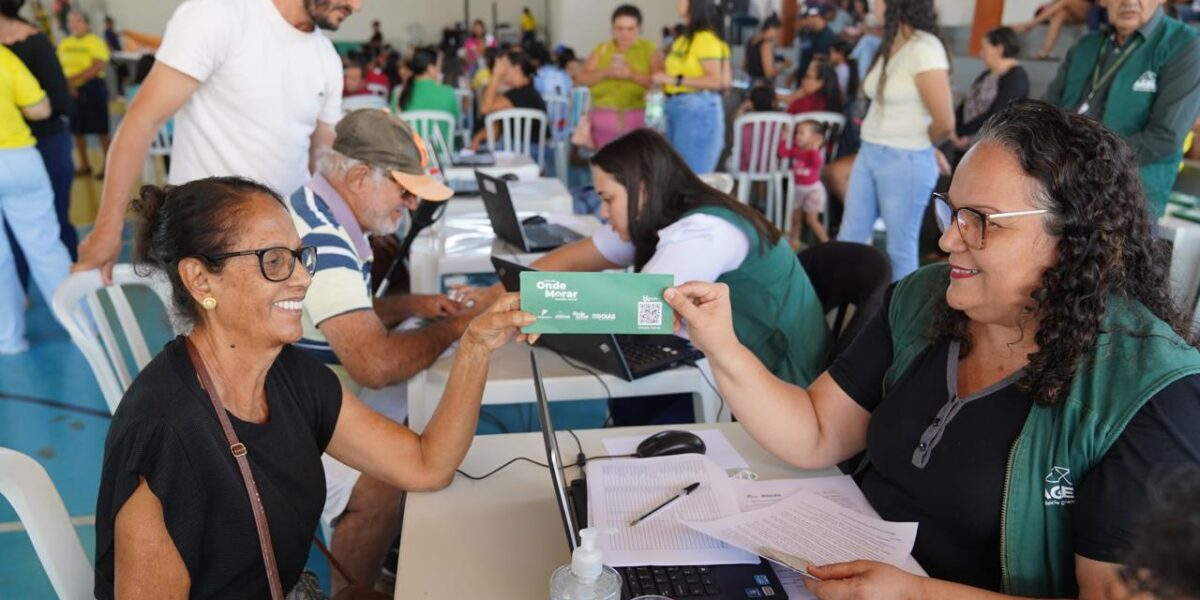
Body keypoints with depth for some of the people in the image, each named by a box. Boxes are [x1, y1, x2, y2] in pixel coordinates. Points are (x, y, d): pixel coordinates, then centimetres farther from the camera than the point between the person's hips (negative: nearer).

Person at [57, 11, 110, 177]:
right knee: (77, 128, 10)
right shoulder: (64, 43, 10)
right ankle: (84, 165, 20)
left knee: (100, 128, -4)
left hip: (92, 87, -6)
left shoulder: (95, 42, -7)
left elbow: (98, 67, -17)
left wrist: (73, 78, -21)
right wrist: (66, 83, -9)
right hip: (70, 89, 6)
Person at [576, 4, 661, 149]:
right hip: (603, 119, 3)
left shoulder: (649, 49, 7)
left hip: (637, 119, -2)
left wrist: (633, 75, -18)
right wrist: (605, 73, -10)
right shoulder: (602, 49, 14)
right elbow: (583, 79, 7)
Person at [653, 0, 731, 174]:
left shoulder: (706, 38, -12)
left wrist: (674, 80, -18)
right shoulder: (684, 38, 15)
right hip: (676, 107, 9)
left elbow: (715, 81, -18)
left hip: (698, 109, -9)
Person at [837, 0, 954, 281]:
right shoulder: (890, 45, 11)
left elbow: (945, 122, -17)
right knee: (849, 238, 14)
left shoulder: (924, 49, -16)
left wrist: (920, 147, -1)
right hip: (868, 154, 9)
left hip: (905, 162, -9)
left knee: (900, 248, 4)